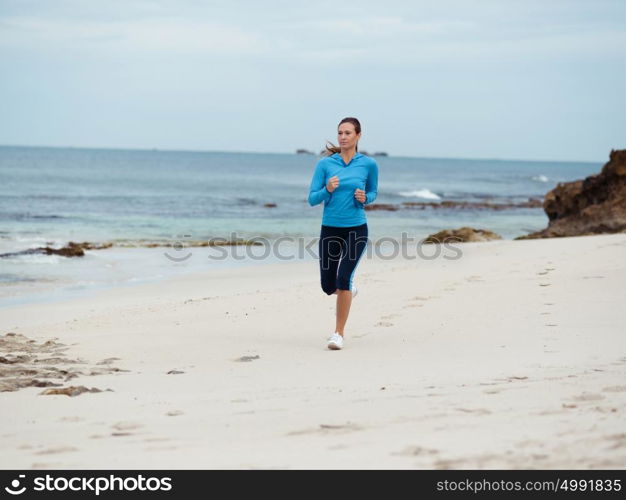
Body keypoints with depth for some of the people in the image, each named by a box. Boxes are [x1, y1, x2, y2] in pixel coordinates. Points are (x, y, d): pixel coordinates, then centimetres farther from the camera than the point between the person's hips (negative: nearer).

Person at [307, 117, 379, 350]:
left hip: (356, 230, -2)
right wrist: (327, 190, -20)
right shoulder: (325, 164, -2)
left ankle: (339, 333, -4)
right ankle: (348, 292, 47)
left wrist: (364, 198, -8)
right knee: (328, 286, 10)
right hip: (330, 230, 2)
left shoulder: (369, 164, -2)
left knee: (343, 279, -17)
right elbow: (312, 199, -1)